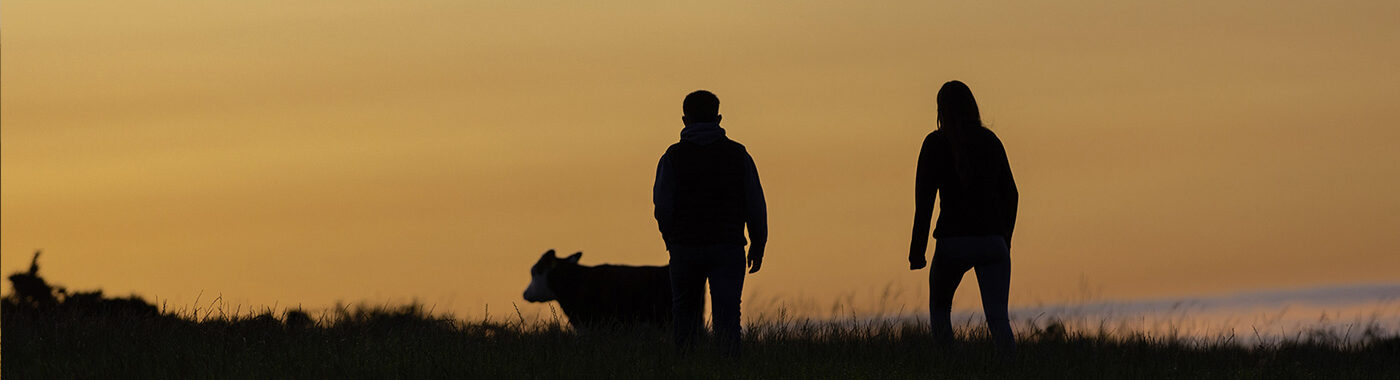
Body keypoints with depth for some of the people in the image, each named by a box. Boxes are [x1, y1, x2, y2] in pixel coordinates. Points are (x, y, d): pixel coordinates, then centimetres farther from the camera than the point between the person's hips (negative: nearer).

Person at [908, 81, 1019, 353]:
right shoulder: (991, 141, 11)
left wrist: (917, 249, -7)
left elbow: (925, 197, -7)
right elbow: (1010, 194, 15)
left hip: (953, 241, -3)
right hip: (991, 241, 3)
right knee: (998, 319, -2)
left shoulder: (936, 143, -2)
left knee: (939, 310, 21)